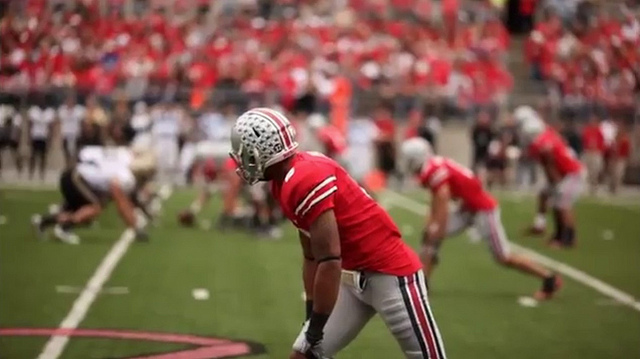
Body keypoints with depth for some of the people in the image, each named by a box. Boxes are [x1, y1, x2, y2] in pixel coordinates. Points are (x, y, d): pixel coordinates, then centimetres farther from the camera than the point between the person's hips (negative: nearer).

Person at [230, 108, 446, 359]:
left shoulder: (304, 182, -24)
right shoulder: (286, 184, 5)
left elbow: (330, 262, -26)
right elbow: (312, 258, 12)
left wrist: (314, 331, -20)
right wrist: (311, 319, 15)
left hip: (390, 273, -10)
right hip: (353, 278, 10)